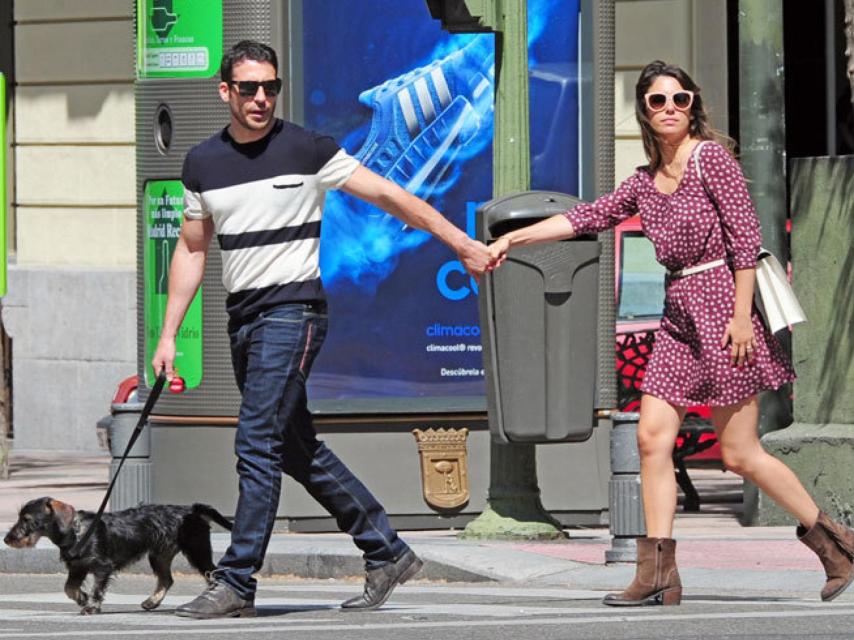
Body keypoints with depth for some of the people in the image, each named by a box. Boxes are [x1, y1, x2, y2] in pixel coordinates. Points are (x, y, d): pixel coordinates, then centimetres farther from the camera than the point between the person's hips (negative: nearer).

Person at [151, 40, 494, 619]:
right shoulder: (202, 163, 9)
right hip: (243, 319, 6)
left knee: (258, 445, -12)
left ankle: (236, 584, -9)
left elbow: (388, 196, -1)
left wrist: (464, 245, -2)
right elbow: (192, 250, 16)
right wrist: (169, 334, 12)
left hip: (293, 310, -6)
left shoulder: (306, 150, -5)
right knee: (298, 449, 9)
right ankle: (387, 554, 19)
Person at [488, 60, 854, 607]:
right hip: (678, 315, 7)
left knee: (740, 453, -6)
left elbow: (745, 233, -10)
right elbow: (587, 218, 18)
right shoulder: (645, 182, 15)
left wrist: (742, 316, -16)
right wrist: (512, 239, 13)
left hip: (719, 301, -7)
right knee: (652, 436, -5)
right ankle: (658, 573, -4)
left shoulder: (710, 156, -5)